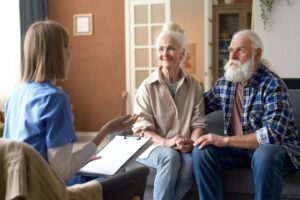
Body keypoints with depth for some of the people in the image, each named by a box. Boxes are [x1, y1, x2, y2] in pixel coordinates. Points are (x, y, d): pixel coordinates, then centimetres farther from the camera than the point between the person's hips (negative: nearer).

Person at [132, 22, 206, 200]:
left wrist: (192, 142, -16)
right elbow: (141, 129, -6)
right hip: (153, 147, -2)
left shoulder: (194, 86, 7)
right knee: (171, 156, -35)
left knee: (191, 161, -32)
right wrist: (166, 142, -21)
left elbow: (198, 123, 5)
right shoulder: (147, 87, -1)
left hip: (183, 149, 2)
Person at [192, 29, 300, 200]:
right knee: (201, 151, -18)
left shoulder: (273, 85, -18)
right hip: (239, 147, 5)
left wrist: (225, 140, -30)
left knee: (264, 155, -38)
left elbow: (273, 135, -29)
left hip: (277, 148, -5)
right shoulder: (224, 83, 2)